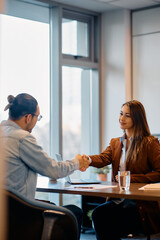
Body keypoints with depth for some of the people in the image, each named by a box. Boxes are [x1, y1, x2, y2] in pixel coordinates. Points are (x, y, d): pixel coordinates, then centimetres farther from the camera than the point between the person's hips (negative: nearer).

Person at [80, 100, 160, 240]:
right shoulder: (115, 143, 17)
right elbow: (104, 158, -2)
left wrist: (131, 178, -14)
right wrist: (88, 159, -26)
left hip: (142, 203, -5)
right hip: (118, 199, 5)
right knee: (98, 214, -24)